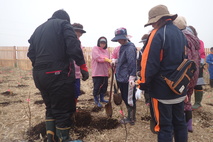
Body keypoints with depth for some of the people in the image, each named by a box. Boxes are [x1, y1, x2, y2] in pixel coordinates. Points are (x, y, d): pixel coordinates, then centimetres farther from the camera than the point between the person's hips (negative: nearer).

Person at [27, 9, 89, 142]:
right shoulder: (63, 24, 2)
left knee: (50, 108, 19)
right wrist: (83, 67, -11)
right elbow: (74, 47, -14)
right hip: (58, 75, -7)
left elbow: (31, 53, 17)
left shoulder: (39, 29, 23)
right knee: (63, 110, 1)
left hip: (39, 75, 8)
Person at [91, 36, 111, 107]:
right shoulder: (95, 48, -2)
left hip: (105, 72, 6)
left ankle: (101, 98, 32)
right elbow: (98, 57, -18)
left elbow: (108, 62, 17)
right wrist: (106, 59, -24)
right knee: (97, 87, -4)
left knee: (104, 86, 13)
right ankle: (96, 100, 13)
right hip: (97, 72, -6)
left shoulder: (106, 51, 16)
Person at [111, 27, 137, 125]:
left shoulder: (130, 48, -15)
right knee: (125, 98, 18)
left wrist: (132, 77, -28)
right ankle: (130, 117, 34)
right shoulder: (123, 47, 13)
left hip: (127, 79, -9)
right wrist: (116, 61, 9)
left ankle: (131, 119, 21)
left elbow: (132, 63, -23)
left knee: (130, 99, 4)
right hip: (121, 78, 9)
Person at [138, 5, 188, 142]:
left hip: (162, 88, -8)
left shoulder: (158, 34, -15)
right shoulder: (180, 33, 11)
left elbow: (151, 63, -20)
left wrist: (144, 83, -8)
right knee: (179, 121, 19)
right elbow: (184, 59, 16)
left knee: (164, 125, 4)